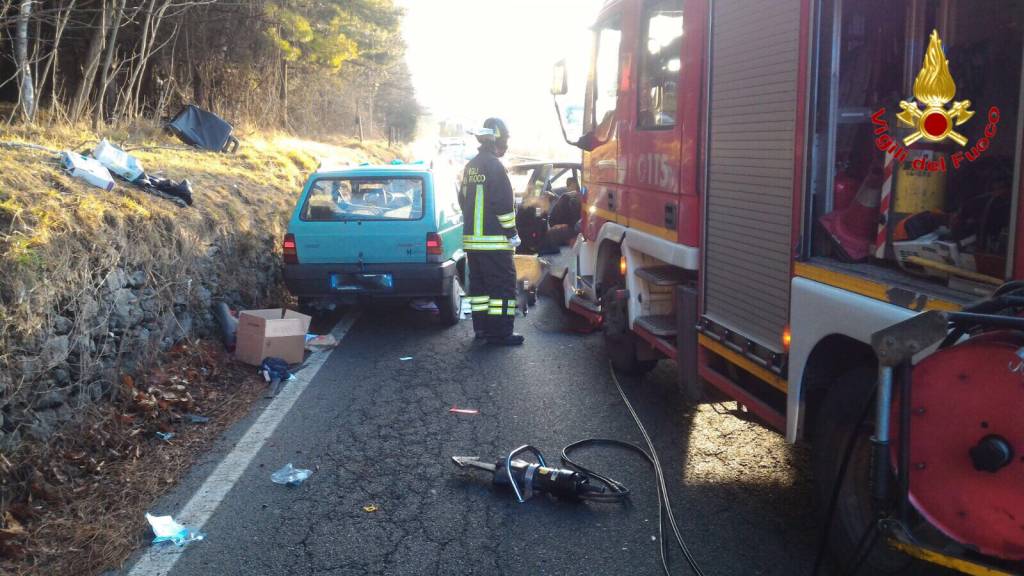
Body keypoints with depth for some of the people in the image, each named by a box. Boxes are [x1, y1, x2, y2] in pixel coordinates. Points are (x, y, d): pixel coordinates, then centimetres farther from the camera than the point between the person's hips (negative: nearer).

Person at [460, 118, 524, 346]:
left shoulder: (471, 166, 15)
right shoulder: (494, 165, -13)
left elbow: (463, 199, 22)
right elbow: (504, 203, -17)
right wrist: (512, 232, -11)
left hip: (471, 238, 9)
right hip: (494, 239, -9)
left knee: (479, 284, 13)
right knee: (503, 284, -5)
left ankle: (482, 327, 19)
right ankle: (501, 332, -6)